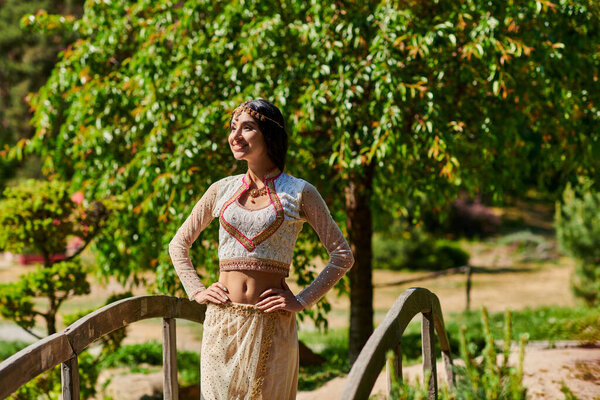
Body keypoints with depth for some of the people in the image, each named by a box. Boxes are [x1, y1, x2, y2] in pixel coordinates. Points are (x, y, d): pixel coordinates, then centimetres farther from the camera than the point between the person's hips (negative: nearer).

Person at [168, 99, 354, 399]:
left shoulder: (299, 193, 0)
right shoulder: (222, 190, 9)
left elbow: (342, 256, 0)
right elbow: (178, 244, 20)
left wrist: (302, 301, -6)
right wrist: (196, 291, 7)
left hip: (272, 327, -3)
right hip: (222, 321, 3)